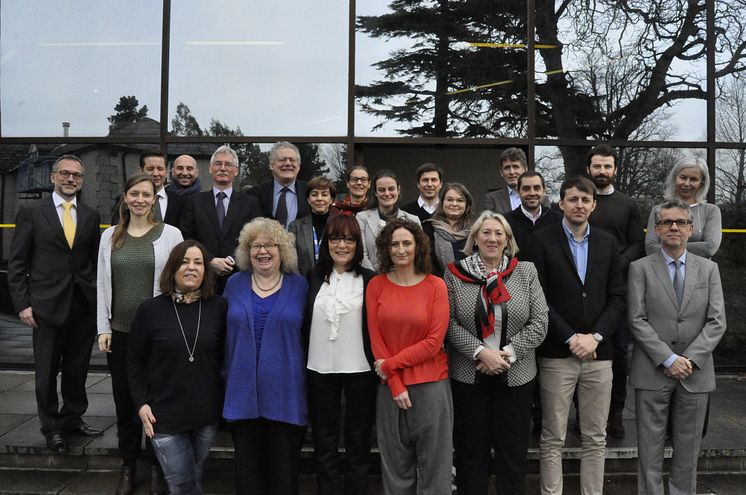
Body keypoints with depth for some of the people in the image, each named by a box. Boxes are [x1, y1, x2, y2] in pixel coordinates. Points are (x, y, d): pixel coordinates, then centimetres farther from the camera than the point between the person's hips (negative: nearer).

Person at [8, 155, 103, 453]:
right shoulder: (31, 212, -1)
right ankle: (51, 427, 25)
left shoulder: (91, 215, 8)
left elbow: (95, 260, 9)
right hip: (47, 305, -2)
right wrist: (22, 304, -8)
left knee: (77, 369, 13)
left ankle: (73, 417, 31)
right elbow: (17, 263, -2)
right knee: (47, 371, 9)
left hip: (84, 305, 3)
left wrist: (99, 298, 3)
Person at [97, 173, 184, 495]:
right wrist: (103, 328, 3)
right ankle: (128, 466, 29)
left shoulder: (170, 234, -4)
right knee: (124, 401, 12)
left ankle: (157, 467, 24)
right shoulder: (110, 236, 6)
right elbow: (102, 284, 8)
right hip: (119, 332, 3)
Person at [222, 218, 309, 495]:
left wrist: (306, 382, 0)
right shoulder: (234, 284, 6)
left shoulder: (299, 285, 1)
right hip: (244, 392, 2)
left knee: (284, 467, 8)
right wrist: (227, 378, 5)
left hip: (286, 393, -1)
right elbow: (225, 334, 10)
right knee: (247, 466, 12)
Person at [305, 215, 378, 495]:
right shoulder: (314, 279, 5)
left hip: (360, 370, -2)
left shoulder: (370, 280, -2)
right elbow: (304, 324, 7)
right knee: (324, 445, 12)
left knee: (358, 444, 10)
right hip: (320, 370, 2)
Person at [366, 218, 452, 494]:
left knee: (434, 463, 8)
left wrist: (391, 364, -9)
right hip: (390, 387, 2)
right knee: (395, 465, 13)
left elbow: (434, 341, -8)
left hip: (431, 385, -2)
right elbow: (375, 339, 0)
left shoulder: (435, 286, -3)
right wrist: (395, 384, -7)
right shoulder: (376, 285, 2)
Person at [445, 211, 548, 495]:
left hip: (516, 376, 1)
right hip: (468, 375, -1)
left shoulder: (526, 272, 2)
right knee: (471, 451, 11)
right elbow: (450, 322, -6)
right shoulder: (456, 273, -1)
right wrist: (480, 352, -17)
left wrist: (507, 354, -12)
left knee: (514, 451, 12)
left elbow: (539, 323, -2)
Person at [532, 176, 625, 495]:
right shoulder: (542, 240, -3)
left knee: (595, 440, 10)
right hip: (557, 354, -3)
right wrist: (571, 338, -11)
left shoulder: (607, 242, 9)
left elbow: (617, 297, 7)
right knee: (553, 440, 4)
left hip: (598, 353, 4)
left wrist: (595, 336, -6)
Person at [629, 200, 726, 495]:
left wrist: (690, 359, -11)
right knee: (650, 446, 5)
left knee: (688, 446, 11)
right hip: (653, 372, -2)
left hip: (696, 372, 2)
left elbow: (717, 322, 0)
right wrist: (668, 359, -14)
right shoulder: (640, 268, 0)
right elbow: (637, 321, -7)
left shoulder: (709, 269, 8)